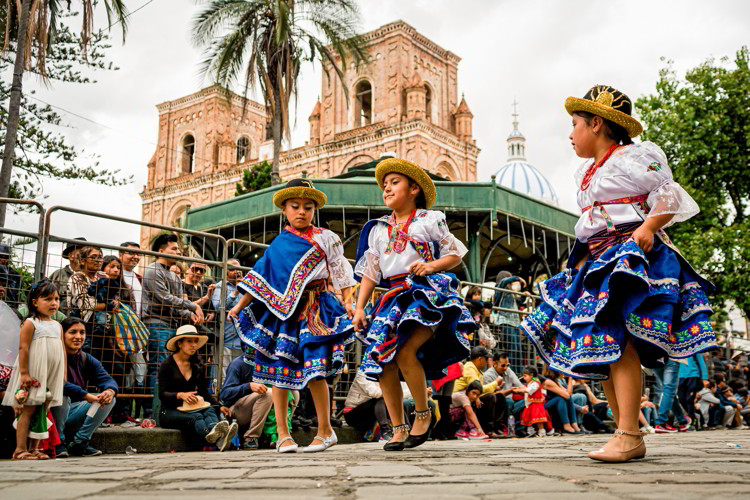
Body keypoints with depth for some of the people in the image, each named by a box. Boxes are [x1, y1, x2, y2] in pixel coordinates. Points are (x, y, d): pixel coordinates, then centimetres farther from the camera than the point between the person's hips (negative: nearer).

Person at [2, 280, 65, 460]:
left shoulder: (57, 325, 12)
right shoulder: (31, 324, -7)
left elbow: (62, 350, 14)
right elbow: (23, 348, -13)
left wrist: (64, 374, 11)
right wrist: (24, 373, -19)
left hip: (52, 377, 6)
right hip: (33, 376, -6)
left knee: (42, 411, 7)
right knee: (28, 410, -4)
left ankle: (33, 448, 14)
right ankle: (20, 449, 0)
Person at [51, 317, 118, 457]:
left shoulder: (87, 360, 5)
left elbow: (107, 379, -5)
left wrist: (110, 391, -30)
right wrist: (86, 395, -38)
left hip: (73, 413, 6)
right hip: (52, 412, -6)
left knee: (109, 399, -9)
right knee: (62, 395, -34)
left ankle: (79, 442, -4)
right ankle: (58, 442, -15)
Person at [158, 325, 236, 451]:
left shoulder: (198, 365, 15)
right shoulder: (167, 365, -1)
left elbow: (205, 392, 13)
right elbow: (162, 394, -7)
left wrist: (220, 406, -4)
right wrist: (180, 395, -27)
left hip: (191, 409, 4)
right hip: (170, 411, -4)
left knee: (210, 410, -32)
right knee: (196, 417, -37)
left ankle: (220, 438, -67)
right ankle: (210, 434, -72)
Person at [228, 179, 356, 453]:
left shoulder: (325, 238, 7)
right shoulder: (279, 244, 12)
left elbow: (341, 270, 8)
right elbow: (260, 277, 13)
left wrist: (348, 302, 0)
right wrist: (239, 306, 10)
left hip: (314, 309, -3)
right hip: (282, 311, 3)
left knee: (314, 370, -12)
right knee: (278, 369, 1)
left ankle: (325, 429, 5)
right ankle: (283, 434, 12)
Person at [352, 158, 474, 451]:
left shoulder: (429, 220, 7)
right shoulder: (378, 230, 19)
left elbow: (456, 254, 8)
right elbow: (370, 272, 17)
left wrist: (432, 266, -10)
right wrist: (359, 307, 10)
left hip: (427, 292, -5)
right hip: (395, 297, 5)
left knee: (405, 352, -24)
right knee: (383, 362, -9)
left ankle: (424, 413, -1)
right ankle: (398, 428, 5)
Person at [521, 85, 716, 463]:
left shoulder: (634, 157, -1)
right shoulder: (587, 172, 24)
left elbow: (669, 195, -6)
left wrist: (647, 228, -20)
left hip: (629, 255, -9)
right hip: (597, 261, 9)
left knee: (616, 339, -21)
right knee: (600, 346, 2)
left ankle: (629, 435, -21)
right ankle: (627, 434, 5)